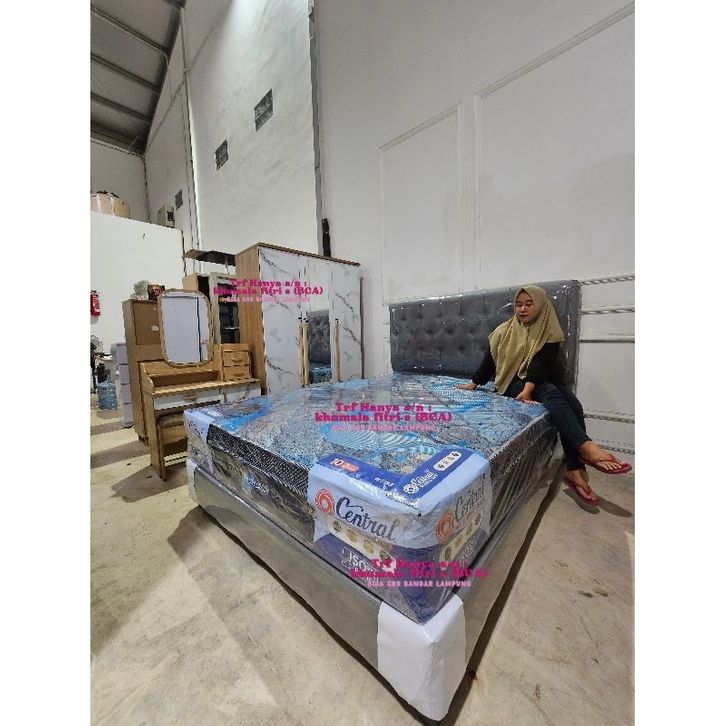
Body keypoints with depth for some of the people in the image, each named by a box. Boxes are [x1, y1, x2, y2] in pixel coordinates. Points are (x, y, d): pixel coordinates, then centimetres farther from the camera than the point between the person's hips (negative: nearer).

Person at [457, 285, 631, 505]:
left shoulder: (549, 333, -1)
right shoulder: (505, 330, 2)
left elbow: (541, 363, -16)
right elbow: (490, 359, 7)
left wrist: (528, 389, -31)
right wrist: (474, 383, 9)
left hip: (543, 380, 2)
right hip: (514, 382, -2)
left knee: (573, 404, -26)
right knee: (551, 394, -32)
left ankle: (574, 469, -27)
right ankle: (587, 447, -44)